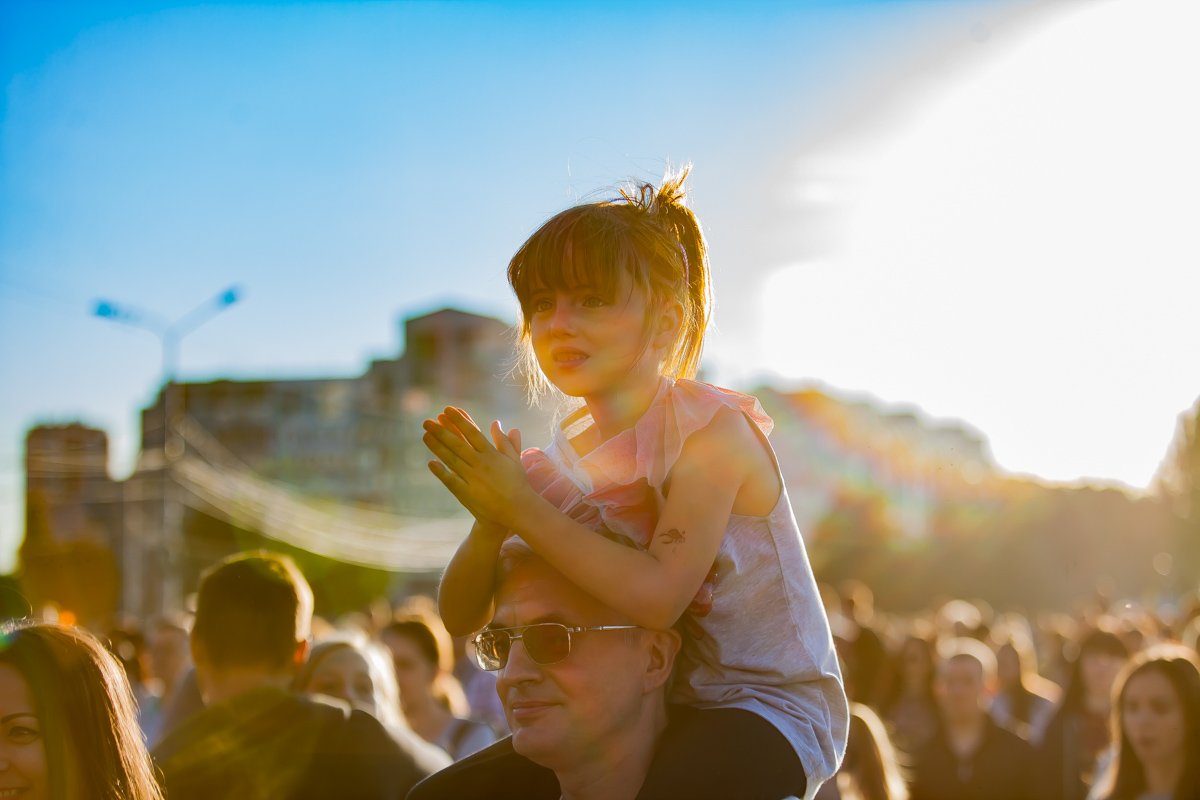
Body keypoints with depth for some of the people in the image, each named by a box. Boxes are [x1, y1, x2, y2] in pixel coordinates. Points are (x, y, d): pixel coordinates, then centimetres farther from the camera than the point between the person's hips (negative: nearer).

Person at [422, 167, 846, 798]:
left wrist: (524, 509, -28)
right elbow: (461, 617, -2)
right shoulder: (565, 455, 2)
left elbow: (658, 596, -29)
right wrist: (491, 521, -22)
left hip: (768, 706, -6)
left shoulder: (711, 428, -15)